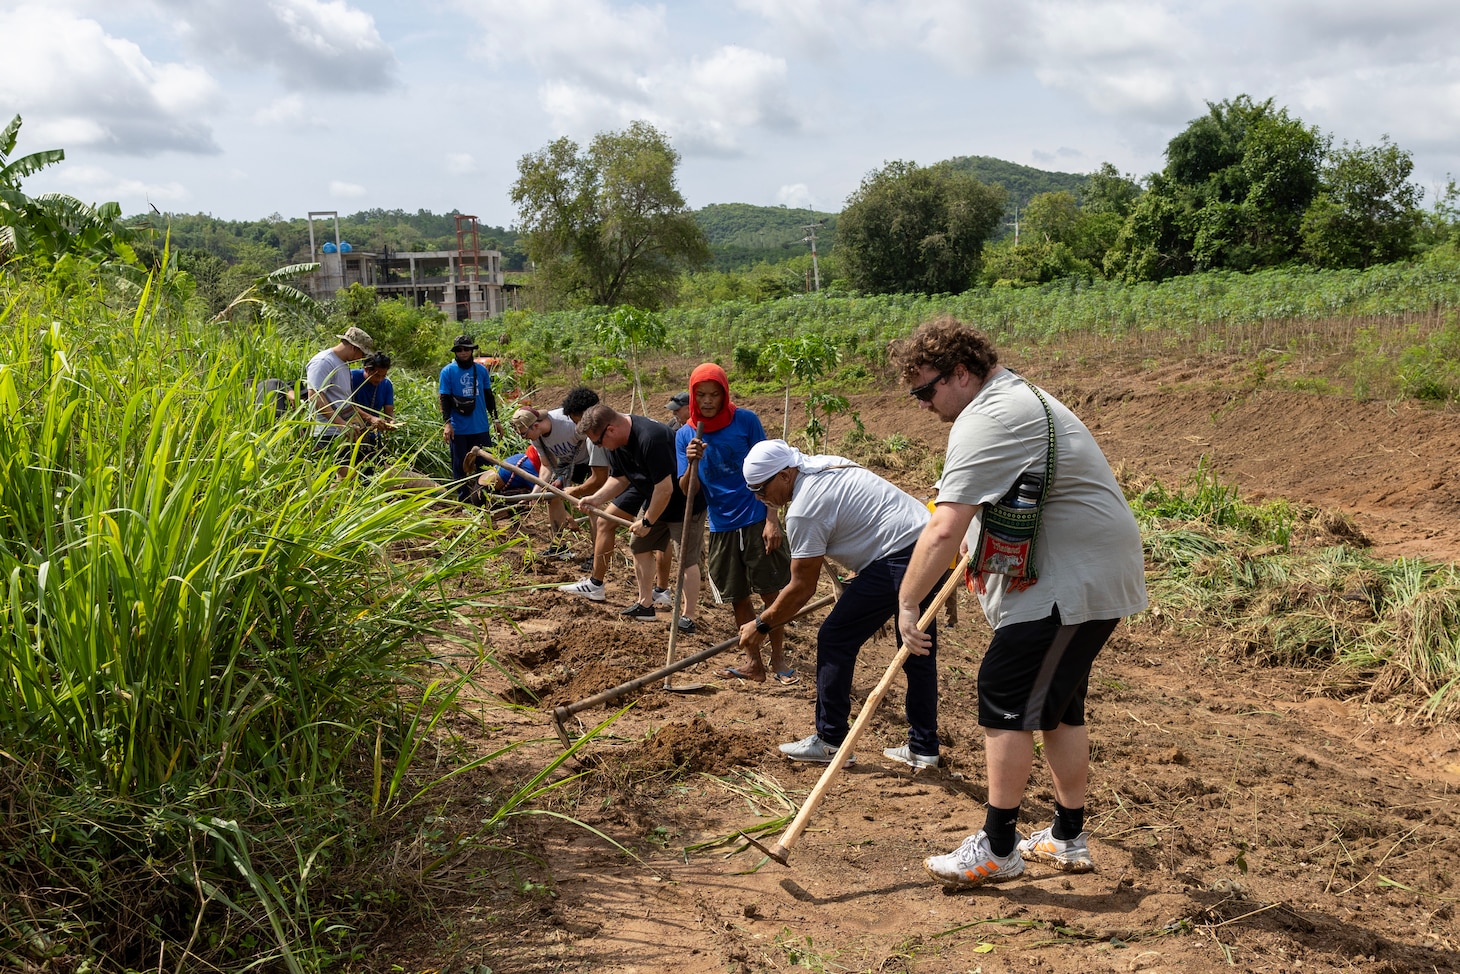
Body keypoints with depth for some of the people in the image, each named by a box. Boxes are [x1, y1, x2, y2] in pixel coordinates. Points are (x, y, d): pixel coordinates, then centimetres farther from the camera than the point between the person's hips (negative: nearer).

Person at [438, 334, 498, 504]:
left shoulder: (481, 370, 6)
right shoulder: (448, 372, -3)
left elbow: (488, 396, 14)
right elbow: (445, 399, -5)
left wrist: (495, 418, 13)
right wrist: (446, 423, -13)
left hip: (481, 427, 3)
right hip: (458, 429, -3)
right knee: (460, 466, 3)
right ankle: (464, 501, 10)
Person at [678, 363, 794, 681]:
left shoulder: (745, 420, -5)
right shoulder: (685, 435, 2)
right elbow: (687, 490, 0)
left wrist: (772, 519, -10)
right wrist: (692, 464, -21)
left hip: (756, 520, -3)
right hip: (722, 525, 3)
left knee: (770, 592, -1)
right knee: (737, 597, 9)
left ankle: (778, 658, 14)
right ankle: (753, 663, 21)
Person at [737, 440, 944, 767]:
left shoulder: (803, 510, -12)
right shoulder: (826, 464, 15)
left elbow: (802, 588, -8)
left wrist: (760, 626, 3)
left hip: (897, 561, -10)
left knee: (835, 639, 0)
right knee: (918, 651, 17)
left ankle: (830, 742, 6)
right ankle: (923, 749, 23)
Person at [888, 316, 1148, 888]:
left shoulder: (985, 421, -19)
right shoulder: (1018, 397, 16)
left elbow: (944, 530, -26)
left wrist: (907, 603, -19)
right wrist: (976, 536, 23)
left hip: (1072, 582, -11)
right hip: (1095, 578, 11)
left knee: (1005, 697, -7)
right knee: (1057, 704, 16)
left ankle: (996, 849, -1)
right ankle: (1068, 839, 26)